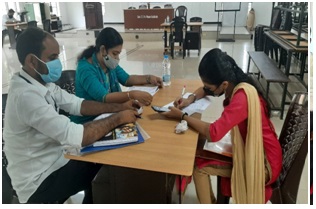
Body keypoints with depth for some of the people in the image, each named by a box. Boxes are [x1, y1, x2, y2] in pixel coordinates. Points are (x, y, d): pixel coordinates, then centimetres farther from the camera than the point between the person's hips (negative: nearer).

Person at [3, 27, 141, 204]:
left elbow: (77, 104, 3)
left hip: (52, 159, 8)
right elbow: (76, 137, -34)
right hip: (39, 182, -7)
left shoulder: (41, 82, -2)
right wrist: (119, 118, -22)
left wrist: (119, 107, -7)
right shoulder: (26, 95, -30)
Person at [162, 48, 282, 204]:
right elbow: (205, 90, 15)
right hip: (248, 150, 8)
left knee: (199, 165, -15)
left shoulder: (242, 97, -30)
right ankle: (210, 202, 14)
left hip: (262, 162, -8)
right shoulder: (233, 84, -4)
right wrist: (190, 99, -6)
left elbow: (213, 133, -34)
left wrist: (182, 116, -22)